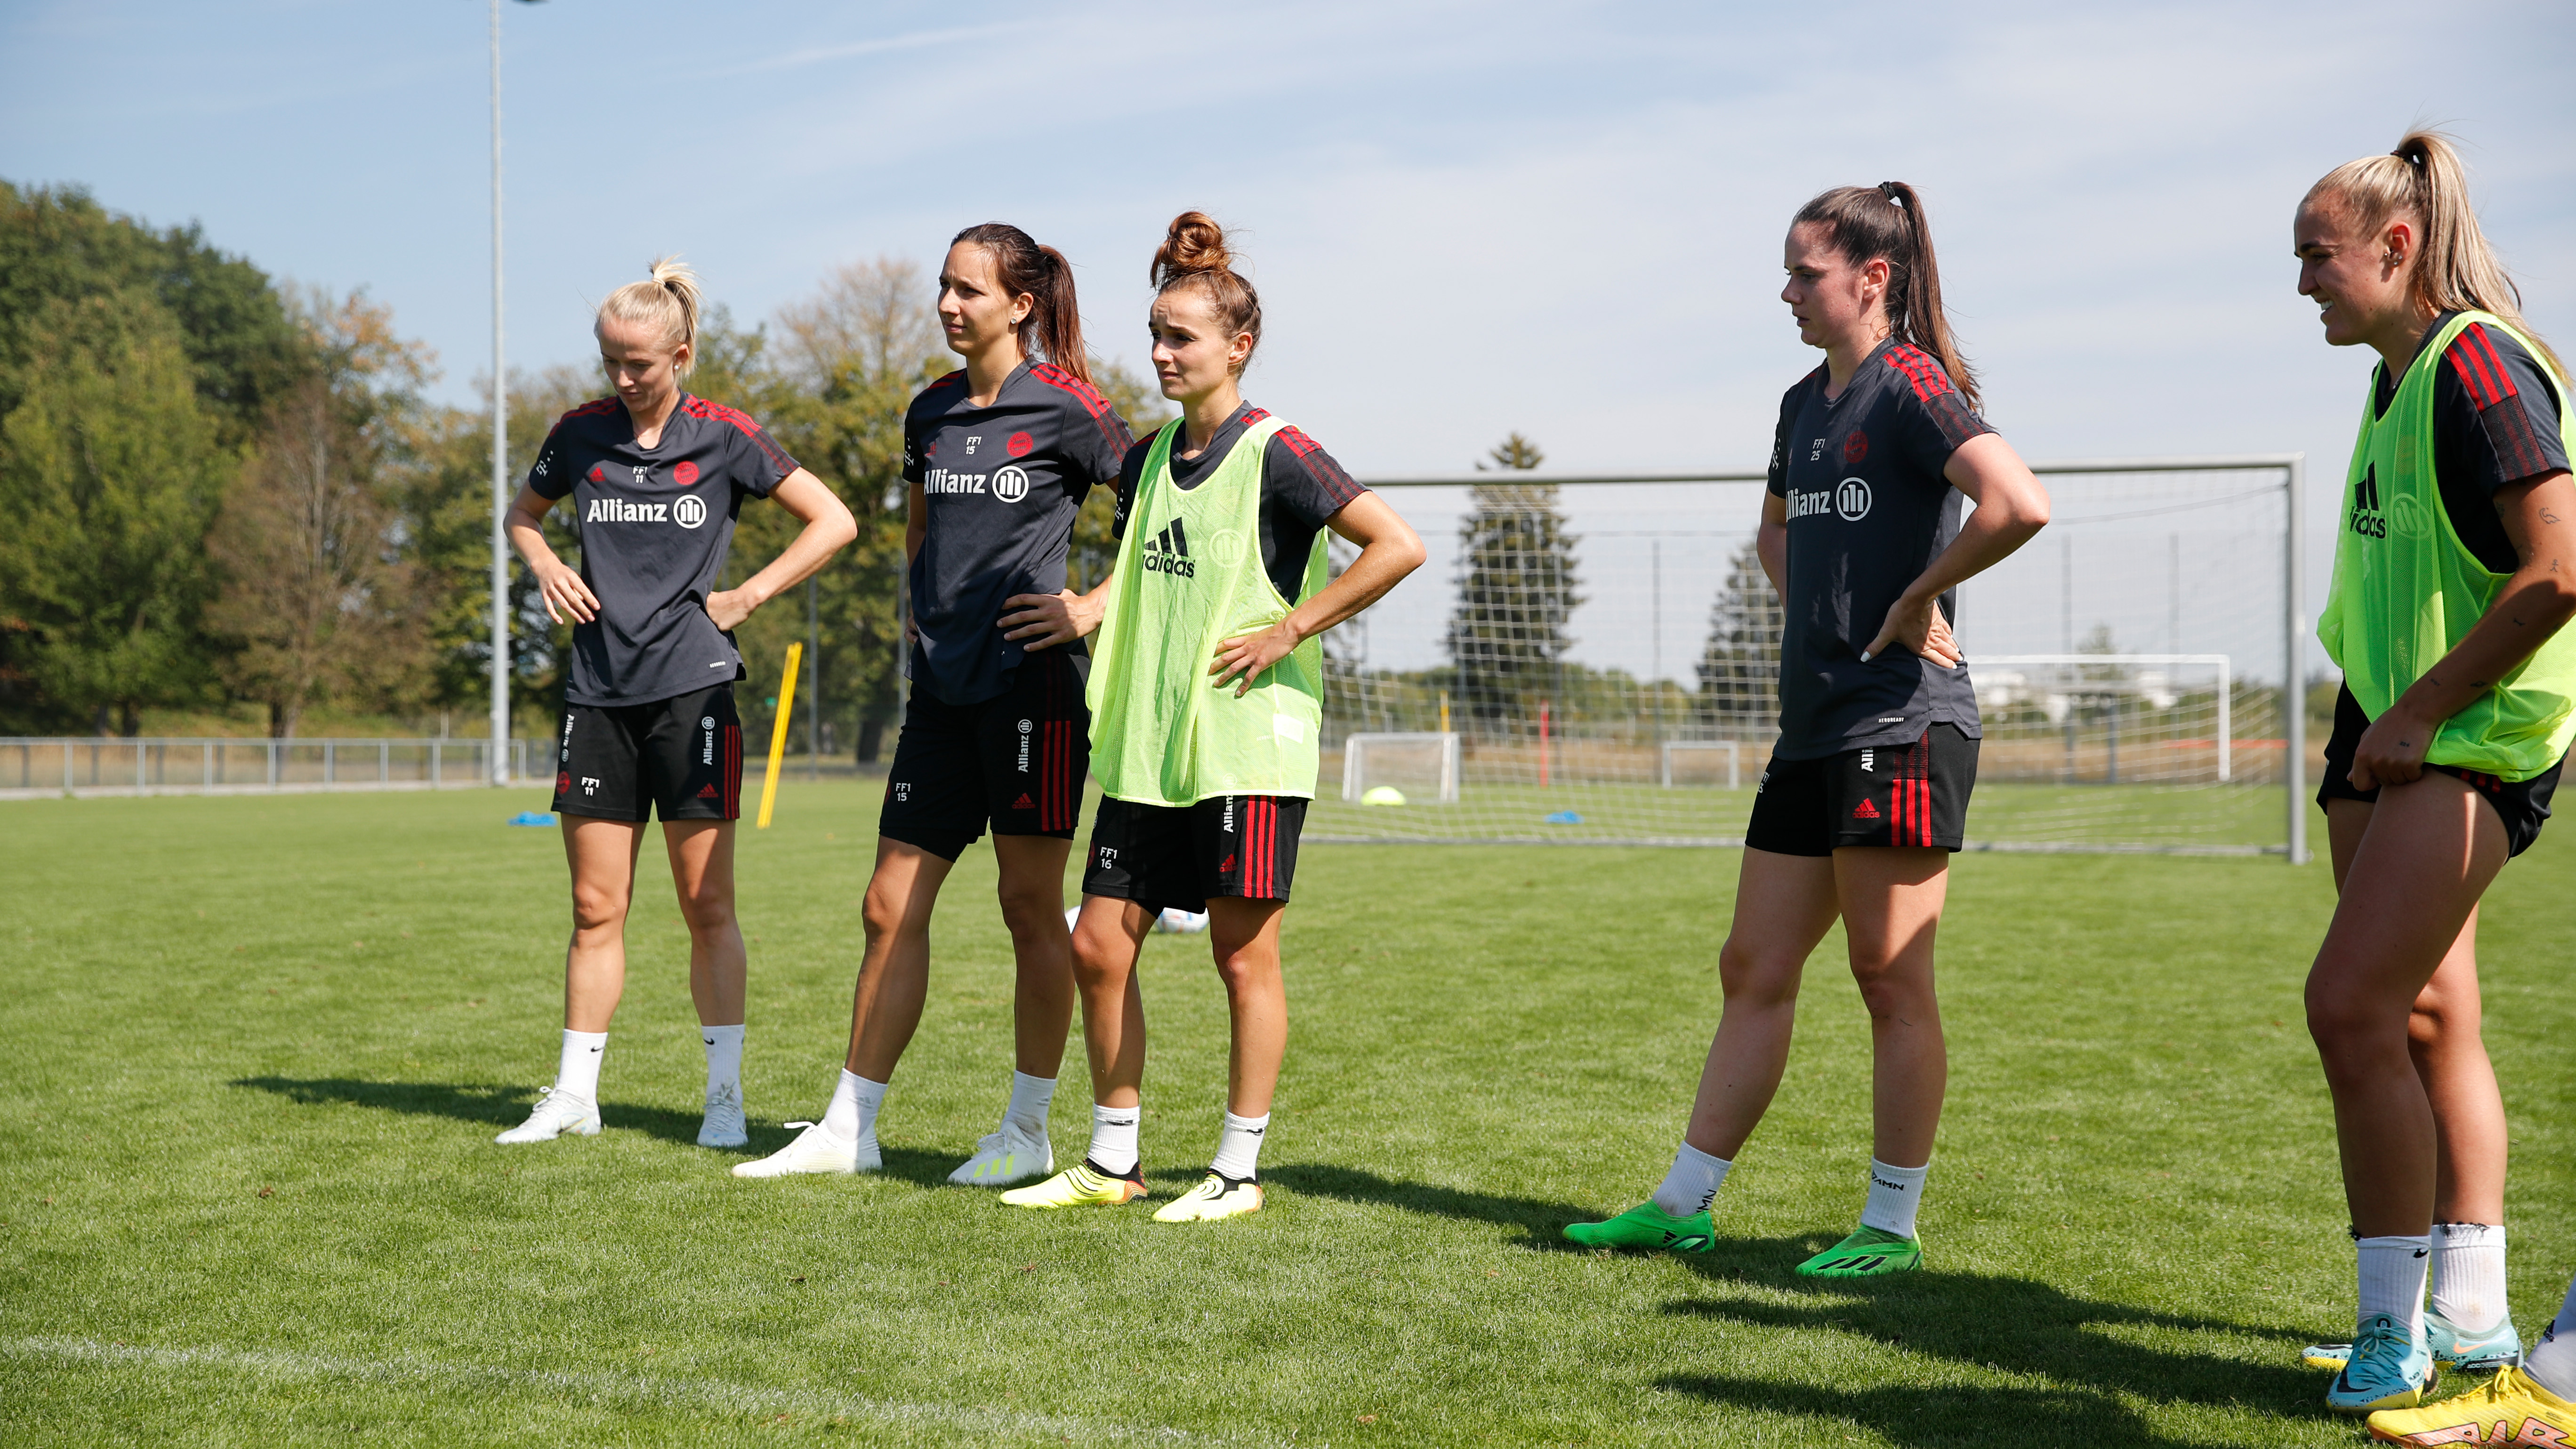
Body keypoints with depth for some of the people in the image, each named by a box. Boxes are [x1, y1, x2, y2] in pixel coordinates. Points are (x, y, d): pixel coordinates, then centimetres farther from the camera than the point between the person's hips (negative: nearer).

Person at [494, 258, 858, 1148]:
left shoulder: (723, 437, -1)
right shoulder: (582, 433, 8)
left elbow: (834, 521, 2)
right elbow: (523, 514, 26)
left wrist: (748, 596, -4)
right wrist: (546, 568, 5)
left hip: (692, 687, -3)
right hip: (598, 691, 3)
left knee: (707, 907, 0)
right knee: (596, 908, 6)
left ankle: (725, 1096, 7)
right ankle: (574, 1097, 14)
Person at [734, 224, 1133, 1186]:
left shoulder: (1065, 407, -6)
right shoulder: (931, 411, 12)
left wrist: (1095, 607, -10)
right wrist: (929, 611, 16)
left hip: (1031, 681, -6)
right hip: (942, 684, 6)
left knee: (1031, 907, 1)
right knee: (891, 908, 6)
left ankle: (1029, 1131, 13)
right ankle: (849, 1128, 14)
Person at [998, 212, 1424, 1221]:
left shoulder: (1276, 455, -9)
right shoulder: (1149, 459, 12)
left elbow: (1398, 547, -16)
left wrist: (1290, 630, -15)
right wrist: (1082, 609, 9)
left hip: (1247, 746, -7)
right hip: (1146, 744, 7)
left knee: (1243, 954, 1)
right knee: (1100, 946, 7)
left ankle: (1238, 1171, 12)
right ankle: (1113, 1160, 20)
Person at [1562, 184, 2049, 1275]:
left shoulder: (1911, 386, -10)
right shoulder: (1806, 401, 16)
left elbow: (2018, 503, -27)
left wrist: (1915, 599, -16)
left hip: (1901, 724, -9)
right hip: (1813, 725, 9)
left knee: (1891, 981, -1)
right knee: (1753, 970, 11)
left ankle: (1892, 1226, 9)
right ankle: (1683, 1205, 17)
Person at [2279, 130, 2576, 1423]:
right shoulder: (2400, 379, 13)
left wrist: (2421, 712, -19)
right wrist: (2368, 723, 15)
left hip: (2472, 742, -10)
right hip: (2392, 735, 10)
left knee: (2350, 1005, -15)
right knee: (2425, 1019, 12)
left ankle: (2394, 1333, -5)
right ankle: (2472, 1315, 22)